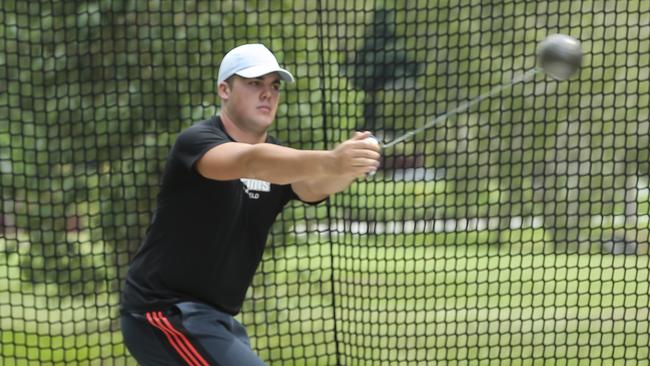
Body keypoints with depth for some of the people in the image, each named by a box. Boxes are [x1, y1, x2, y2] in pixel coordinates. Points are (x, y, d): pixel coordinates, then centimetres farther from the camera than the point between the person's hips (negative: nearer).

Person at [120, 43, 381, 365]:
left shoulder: (276, 157, 4)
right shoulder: (197, 141, -17)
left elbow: (314, 186, -19)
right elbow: (251, 162, -39)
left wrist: (346, 168, -43)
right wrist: (330, 161, -55)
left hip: (213, 317, 9)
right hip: (163, 313, -9)